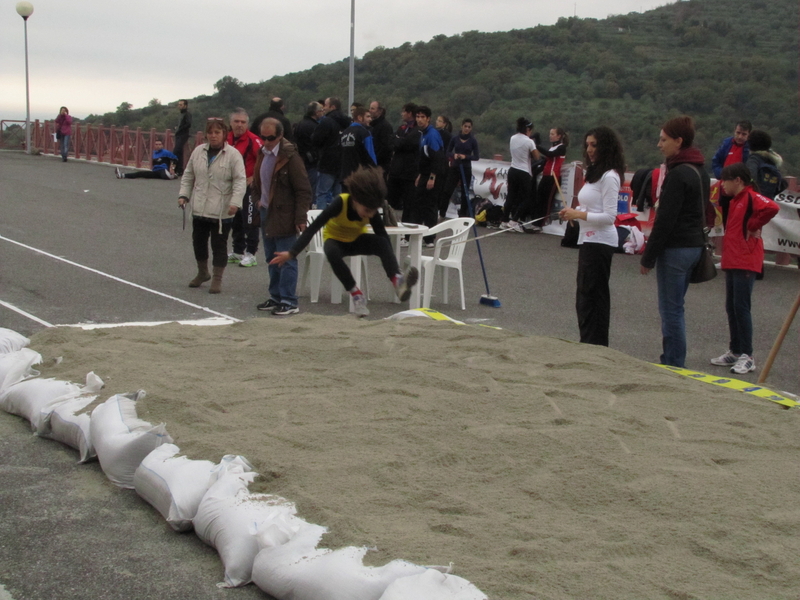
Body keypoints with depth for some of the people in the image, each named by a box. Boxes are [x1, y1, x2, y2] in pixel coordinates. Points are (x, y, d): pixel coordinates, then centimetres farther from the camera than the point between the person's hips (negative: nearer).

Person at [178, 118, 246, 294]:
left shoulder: (233, 154, -10)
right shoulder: (198, 151, 4)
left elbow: (240, 180, -13)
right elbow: (188, 176, 12)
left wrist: (235, 202, -23)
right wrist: (184, 195, 2)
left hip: (222, 211, -5)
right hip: (199, 208, 5)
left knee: (219, 245, 2)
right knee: (198, 241, 16)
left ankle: (217, 279, 13)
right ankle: (202, 273, 35)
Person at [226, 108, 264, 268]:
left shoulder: (253, 140, -17)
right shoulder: (227, 139, 6)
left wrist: (255, 177, -16)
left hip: (248, 186, -8)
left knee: (249, 221, -3)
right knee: (235, 220, 16)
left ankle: (251, 254, 3)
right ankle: (237, 252, 28)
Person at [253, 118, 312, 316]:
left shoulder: (290, 156, -14)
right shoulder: (263, 154, 10)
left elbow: (303, 190, -15)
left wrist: (300, 218, -18)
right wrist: (258, 201, 13)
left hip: (284, 216, -8)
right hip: (266, 213, 8)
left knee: (286, 260, -6)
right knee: (272, 260, 14)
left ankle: (289, 302, -2)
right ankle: (276, 297, 23)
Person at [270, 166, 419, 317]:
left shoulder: (371, 210, -24)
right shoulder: (340, 203, -33)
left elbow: (383, 236, -18)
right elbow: (313, 227, -32)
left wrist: (393, 265, -26)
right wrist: (292, 252, -40)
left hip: (357, 240, 2)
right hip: (335, 239, -2)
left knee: (382, 243, -31)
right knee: (332, 253, -40)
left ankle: (398, 282, -50)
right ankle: (357, 294, -28)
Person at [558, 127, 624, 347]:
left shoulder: (609, 176, -15)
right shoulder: (593, 173, 15)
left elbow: (609, 216, -19)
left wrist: (579, 214, -18)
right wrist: (573, 213, 4)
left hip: (600, 242, -10)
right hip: (589, 240, 10)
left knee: (592, 296, -7)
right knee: (585, 297, 15)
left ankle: (594, 346, -3)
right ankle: (588, 345, 23)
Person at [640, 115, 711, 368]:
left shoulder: (678, 174, -17)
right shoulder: (700, 172, 12)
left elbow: (665, 220, -19)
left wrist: (648, 257, -13)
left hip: (675, 249, -10)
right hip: (694, 245, 10)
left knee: (671, 310, -3)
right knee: (674, 308, 17)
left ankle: (673, 366, 1)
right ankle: (673, 362, 24)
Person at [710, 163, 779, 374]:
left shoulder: (750, 197, -12)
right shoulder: (735, 200, 18)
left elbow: (771, 207, -30)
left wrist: (753, 226, -18)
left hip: (745, 263, -10)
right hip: (731, 262, 10)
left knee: (741, 307, -9)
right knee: (731, 307, 13)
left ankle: (747, 357, -5)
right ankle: (735, 351, 21)